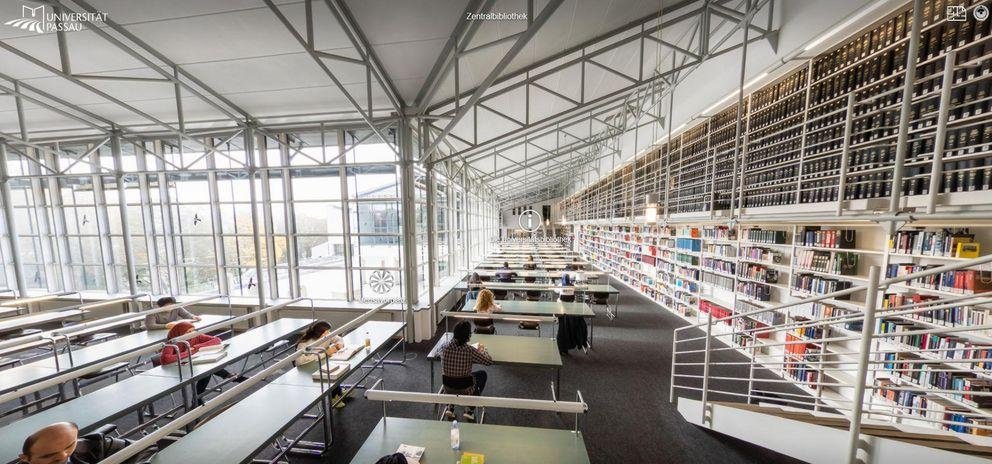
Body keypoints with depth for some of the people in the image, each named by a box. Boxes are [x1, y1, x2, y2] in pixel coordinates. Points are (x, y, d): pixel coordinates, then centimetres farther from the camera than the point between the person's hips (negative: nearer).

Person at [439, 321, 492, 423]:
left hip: (447, 389, 4)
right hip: (465, 390, -4)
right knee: (482, 374, 23)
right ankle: (470, 410, 22)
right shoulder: (469, 350, -23)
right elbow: (489, 361, -12)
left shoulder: (445, 347, -13)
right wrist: (482, 350, 6)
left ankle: (451, 407, 27)